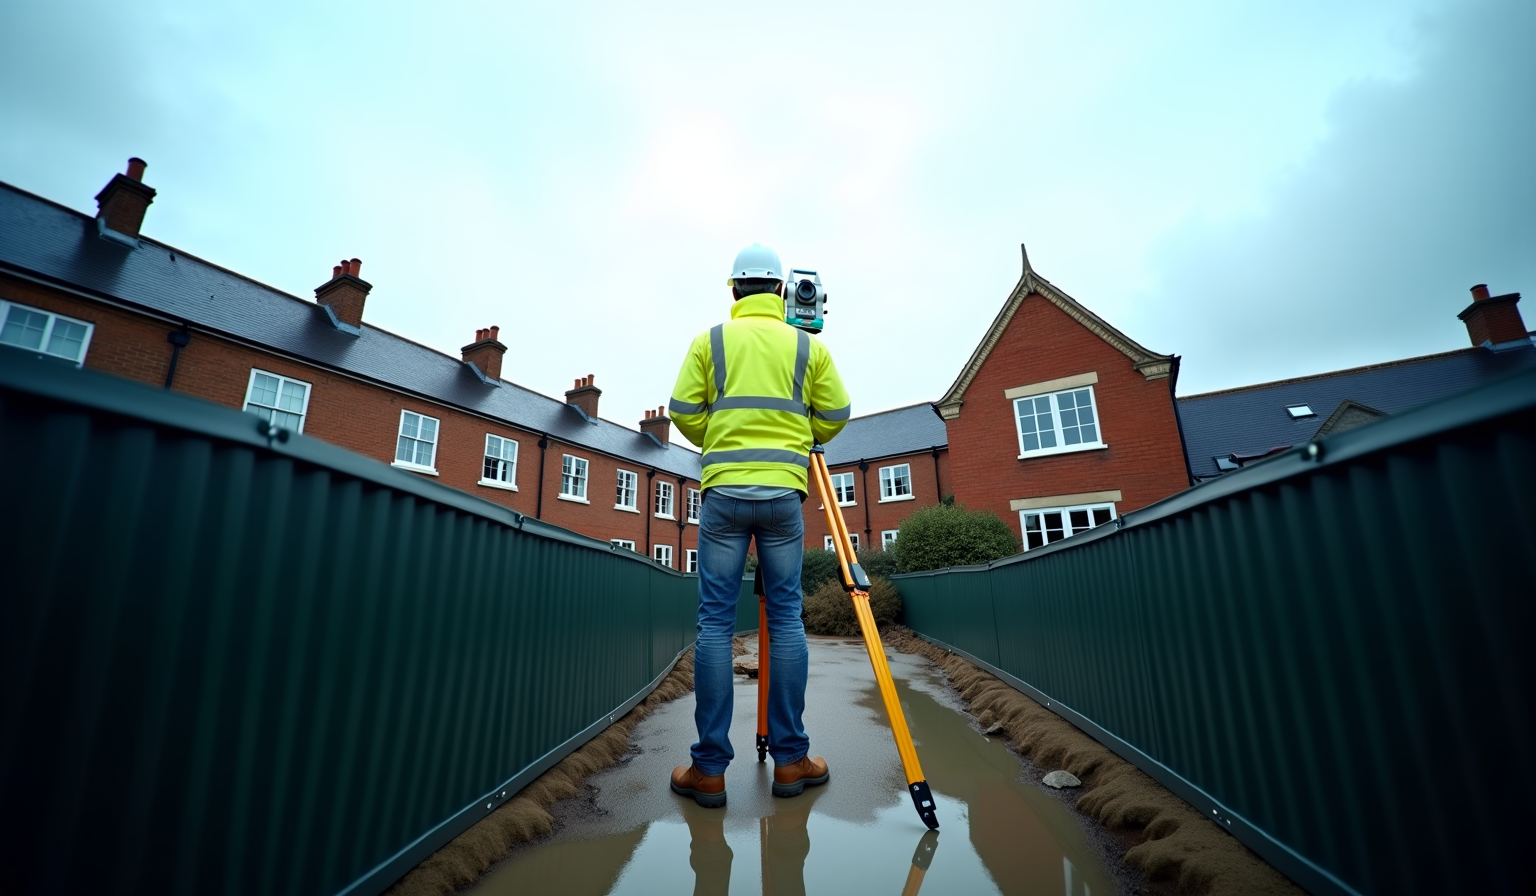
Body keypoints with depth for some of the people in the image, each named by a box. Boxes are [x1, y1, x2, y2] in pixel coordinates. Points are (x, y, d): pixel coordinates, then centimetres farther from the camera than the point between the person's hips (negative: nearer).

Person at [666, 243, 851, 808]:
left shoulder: (711, 340, 8)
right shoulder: (808, 346, 10)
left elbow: (683, 411, 3)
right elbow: (835, 415, 8)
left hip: (723, 490, 0)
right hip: (783, 492, 1)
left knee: (715, 621, 1)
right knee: (786, 618, 6)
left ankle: (709, 768, 6)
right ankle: (790, 760, 13)